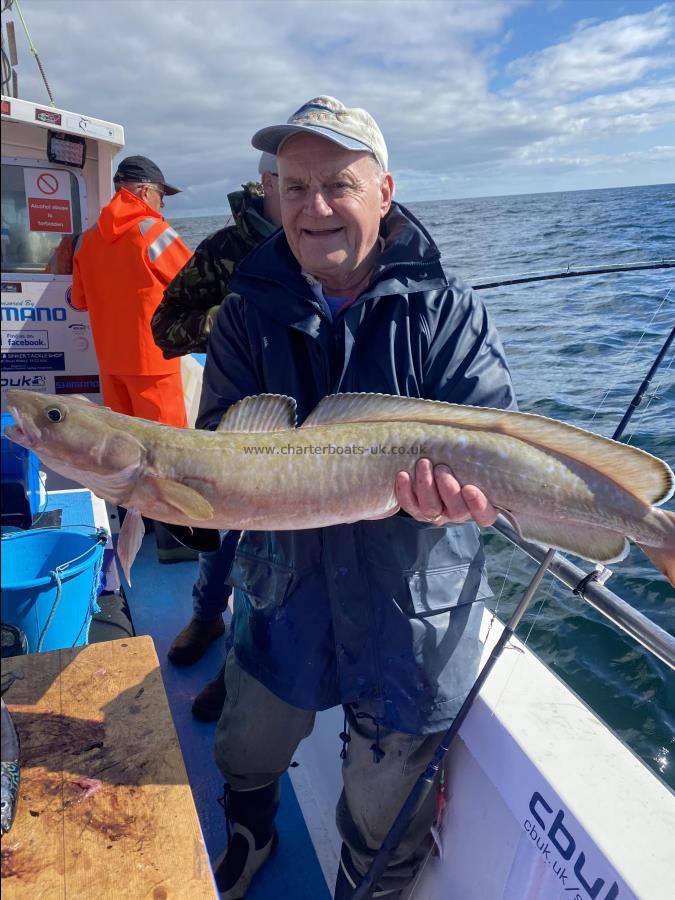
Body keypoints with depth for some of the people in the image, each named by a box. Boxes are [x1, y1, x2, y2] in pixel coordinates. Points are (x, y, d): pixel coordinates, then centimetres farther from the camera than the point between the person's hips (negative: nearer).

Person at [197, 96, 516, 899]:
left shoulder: (446, 311, -10)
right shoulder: (251, 311, -3)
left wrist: (460, 490, -41)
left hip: (412, 605, -2)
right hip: (284, 586, 3)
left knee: (385, 806, 16)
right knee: (248, 753, 25)